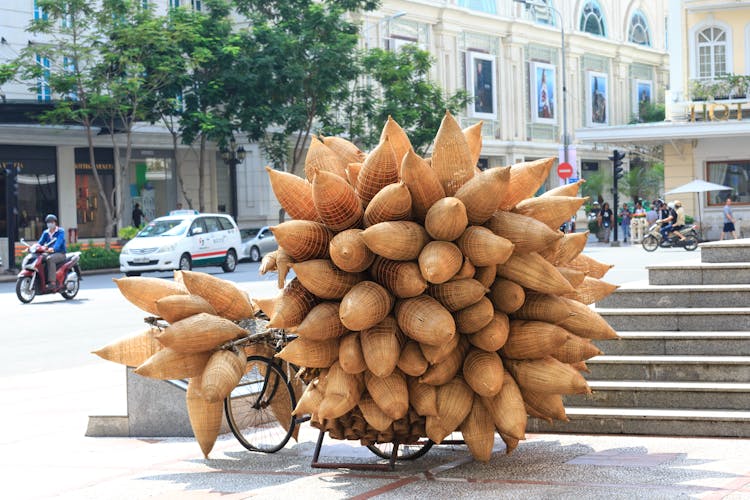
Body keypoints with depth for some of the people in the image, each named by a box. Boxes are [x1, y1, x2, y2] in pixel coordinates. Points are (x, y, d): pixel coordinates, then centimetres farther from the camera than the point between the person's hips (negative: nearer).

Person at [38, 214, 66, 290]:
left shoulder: (60, 231, -3)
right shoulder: (46, 233, 15)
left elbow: (59, 242, -21)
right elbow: (40, 242, 2)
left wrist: (53, 248, -40)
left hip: (60, 253, -6)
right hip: (49, 253, 6)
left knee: (50, 259, -37)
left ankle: (52, 282, -42)